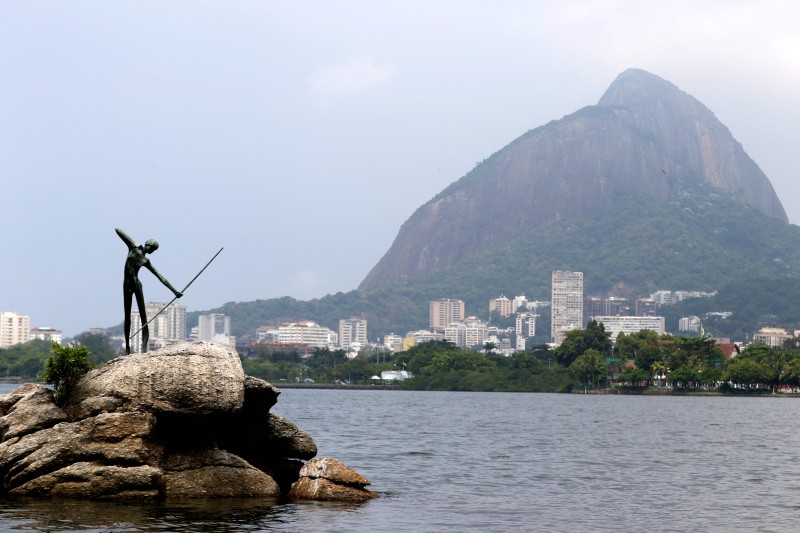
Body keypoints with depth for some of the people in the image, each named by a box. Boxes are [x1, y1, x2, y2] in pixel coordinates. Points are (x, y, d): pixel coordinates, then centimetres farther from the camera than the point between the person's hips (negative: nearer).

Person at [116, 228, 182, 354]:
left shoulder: (146, 261, 12)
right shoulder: (133, 247, 8)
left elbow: (161, 278, 15)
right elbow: (118, 230, 4)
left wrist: (174, 291, 11)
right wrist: (134, 244, -2)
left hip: (136, 285, 1)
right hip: (127, 286, -1)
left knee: (143, 317, -8)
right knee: (127, 317, 4)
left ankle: (144, 347, -12)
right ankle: (127, 346, 9)